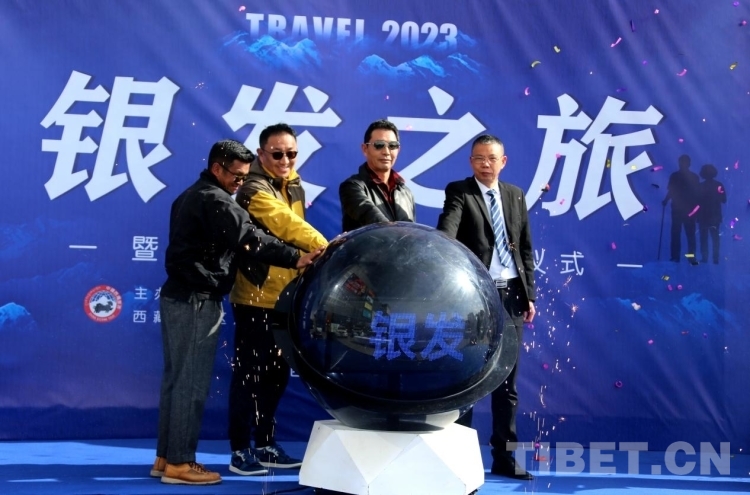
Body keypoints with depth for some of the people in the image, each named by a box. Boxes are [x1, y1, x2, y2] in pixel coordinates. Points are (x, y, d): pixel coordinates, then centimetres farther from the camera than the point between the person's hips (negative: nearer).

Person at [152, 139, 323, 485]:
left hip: (178, 296, 10)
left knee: (177, 378, 13)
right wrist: (294, 259, -25)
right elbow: (250, 239, -23)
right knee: (192, 382, -6)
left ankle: (165, 458, 18)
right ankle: (179, 463, -2)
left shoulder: (190, 197, 19)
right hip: (197, 301, -10)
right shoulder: (215, 200, -13)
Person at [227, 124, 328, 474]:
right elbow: (285, 224, -28)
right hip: (256, 297, -8)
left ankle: (265, 445, 23)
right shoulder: (254, 189, -14)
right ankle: (240, 451, 6)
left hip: (286, 297, 8)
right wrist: (326, 248, -39)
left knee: (277, 374, 13)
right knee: (249, 374, -2)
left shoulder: (295, 187, 12)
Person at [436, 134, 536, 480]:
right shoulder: (459, 192, -3)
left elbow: (526, 248, 14)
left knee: (507, 380, 9)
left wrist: (529, 294, 9)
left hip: (510, 296, 5)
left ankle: (503, 456, 18)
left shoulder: (515, 195, 11)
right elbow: (446, 231, -22)